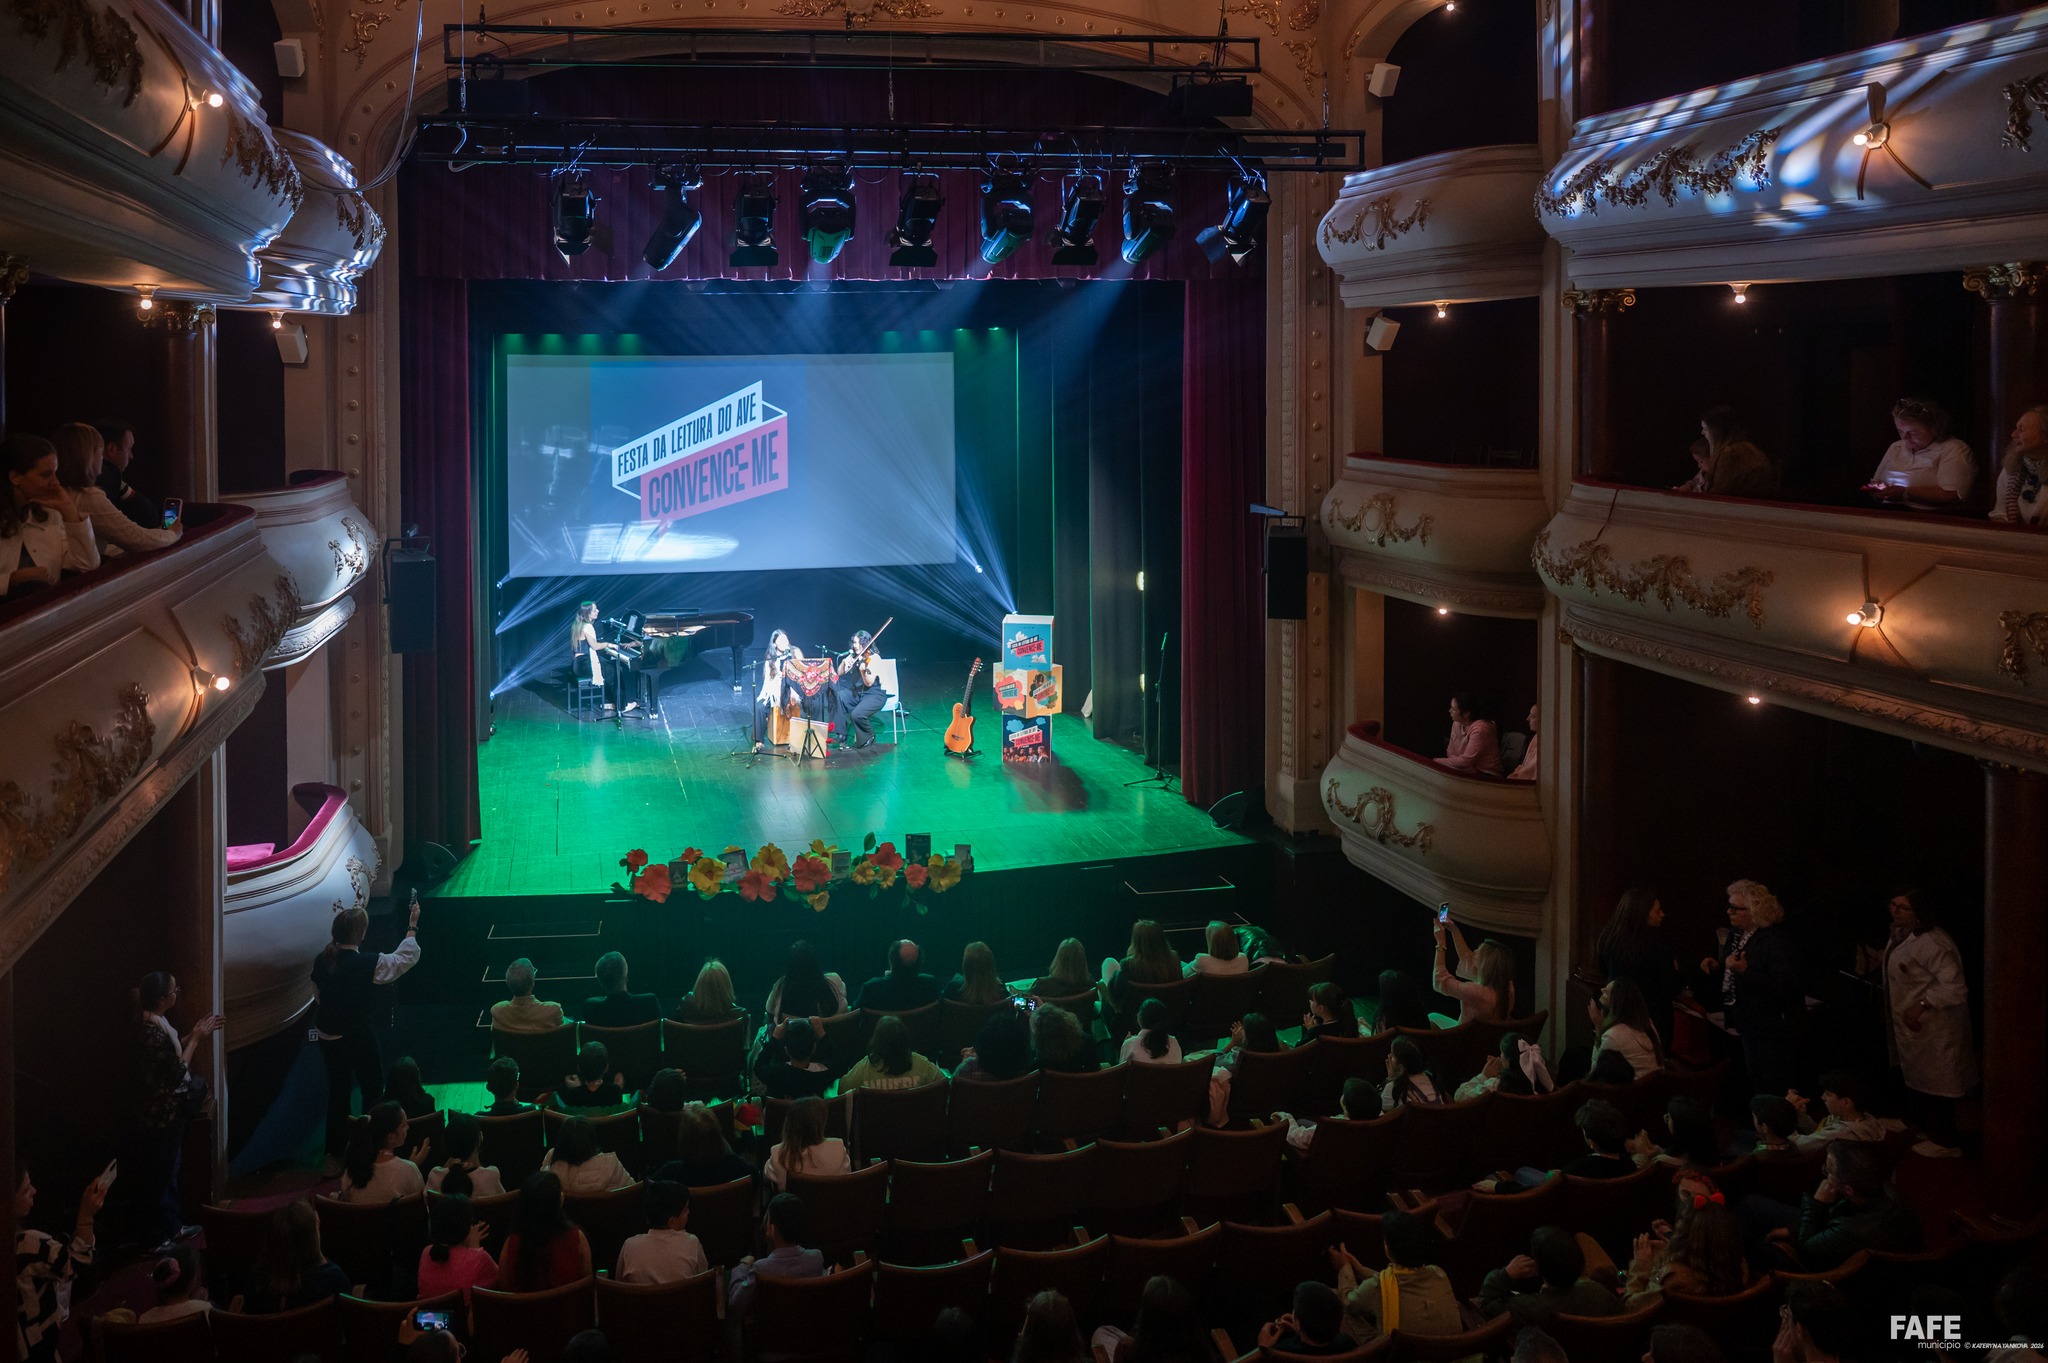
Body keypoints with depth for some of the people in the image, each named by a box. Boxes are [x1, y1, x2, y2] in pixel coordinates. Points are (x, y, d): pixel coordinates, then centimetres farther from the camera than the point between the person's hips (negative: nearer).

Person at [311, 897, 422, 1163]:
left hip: (328, 1036, 6)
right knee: (373, 1090, 12)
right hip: (358, 1038, -6)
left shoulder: (322, 960, -6)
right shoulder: (367, 963, -23)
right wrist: (413, 927, -1)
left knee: (338, 1090, 19)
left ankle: (335, 1150, 29)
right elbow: (406, 958, -12)